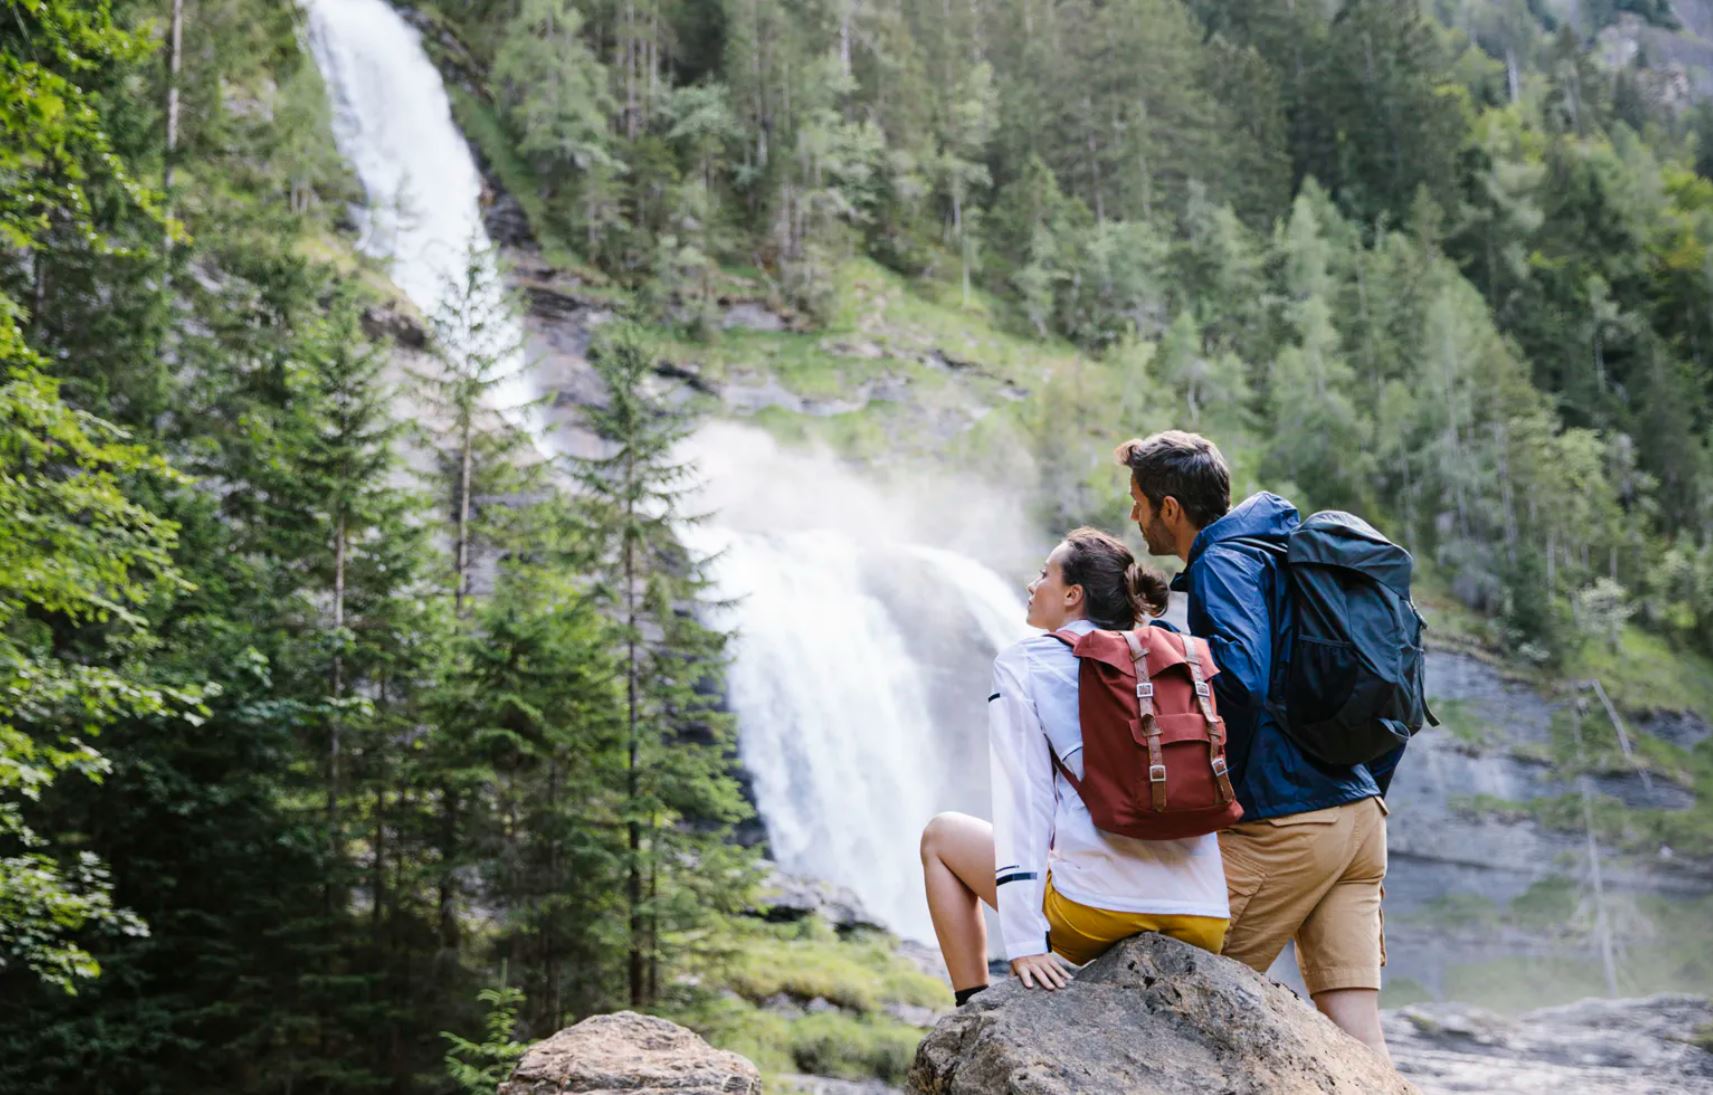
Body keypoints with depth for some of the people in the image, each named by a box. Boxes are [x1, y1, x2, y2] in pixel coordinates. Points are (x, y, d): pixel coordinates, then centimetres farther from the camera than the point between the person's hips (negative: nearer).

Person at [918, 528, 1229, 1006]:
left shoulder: (1023, 665, 4)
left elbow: (1024, 797, -5)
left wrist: (1023, 939, -8)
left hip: (1104, 907, -5)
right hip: (1207, 922, 5)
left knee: (941, 836, 20)